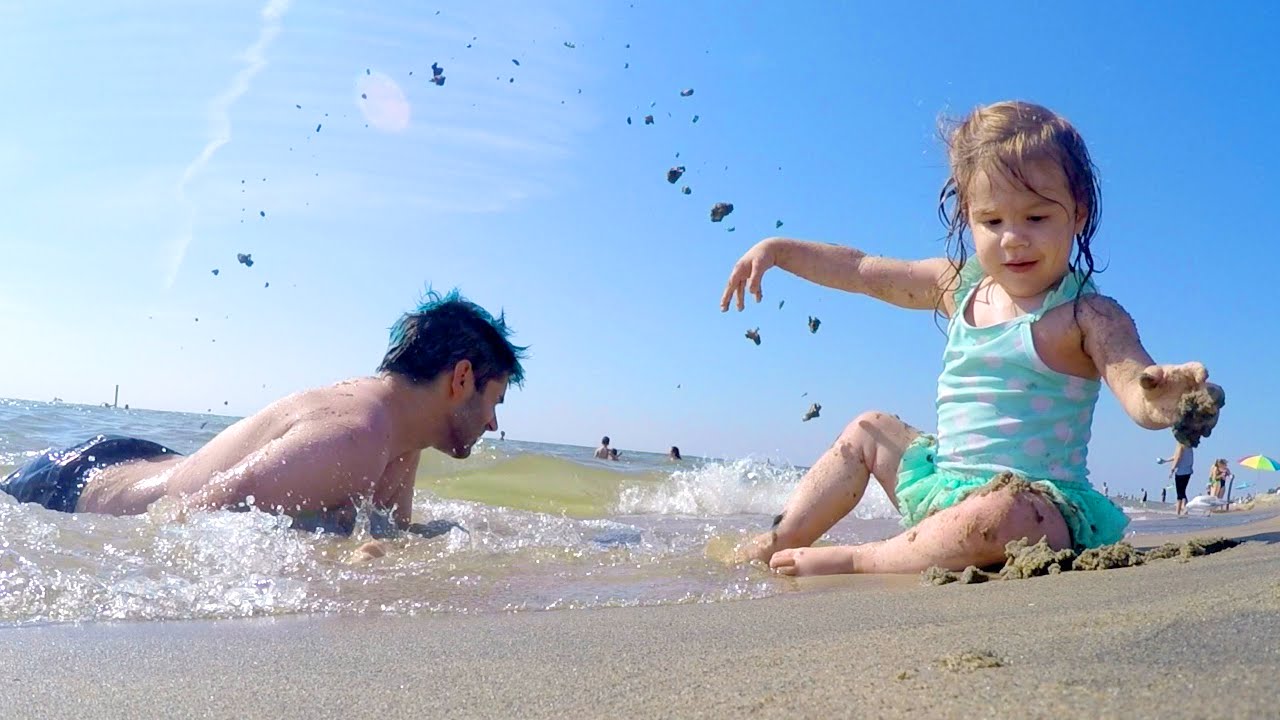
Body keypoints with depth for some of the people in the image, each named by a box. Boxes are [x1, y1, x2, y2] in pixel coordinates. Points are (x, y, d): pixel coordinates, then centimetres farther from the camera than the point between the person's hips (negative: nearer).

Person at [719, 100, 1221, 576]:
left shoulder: (1088, 316, -13)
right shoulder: (959, 285, 6)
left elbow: (1138, 394, -25)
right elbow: (860, 270, 16)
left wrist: (1164, 398, -49)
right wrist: (779, 249, 14)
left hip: (1041, 503, -7)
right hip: (941, 482, 8)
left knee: (996, 517, -41)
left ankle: (855, 562, -20)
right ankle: (779, 544, 23)